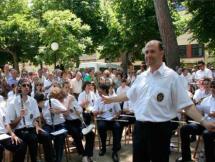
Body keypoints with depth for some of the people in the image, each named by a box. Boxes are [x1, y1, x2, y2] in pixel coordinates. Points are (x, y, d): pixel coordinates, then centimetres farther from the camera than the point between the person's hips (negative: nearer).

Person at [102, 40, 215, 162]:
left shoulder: (171, 76, -10)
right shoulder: (142, 76, 7)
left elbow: (186, 105, -13)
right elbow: (128, 96, 21)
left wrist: (203, 122, -24)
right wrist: (110, 99, 29)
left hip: (159, 129, -5)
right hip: (140, 127, 5)